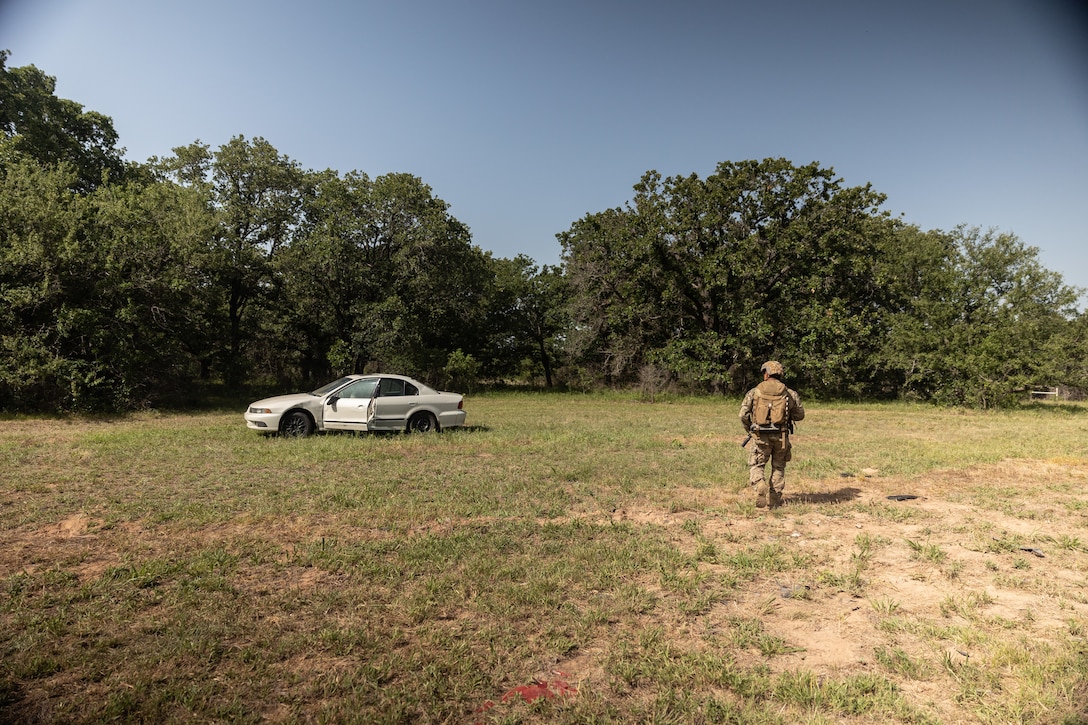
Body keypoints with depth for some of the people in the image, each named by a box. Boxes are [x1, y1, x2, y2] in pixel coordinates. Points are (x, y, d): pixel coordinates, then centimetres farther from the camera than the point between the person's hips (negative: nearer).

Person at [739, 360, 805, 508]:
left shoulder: (754, 392, -1)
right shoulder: (790, 393, 2)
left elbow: (743, 414, -3)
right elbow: (800, 415, 10)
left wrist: (749, 430, 13)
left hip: (760, 436, -2)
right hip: (781, 437, 2)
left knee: (756, 466, 9)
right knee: (778, 467, 17)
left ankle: (760, 487, -19)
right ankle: (774, 500, 18)